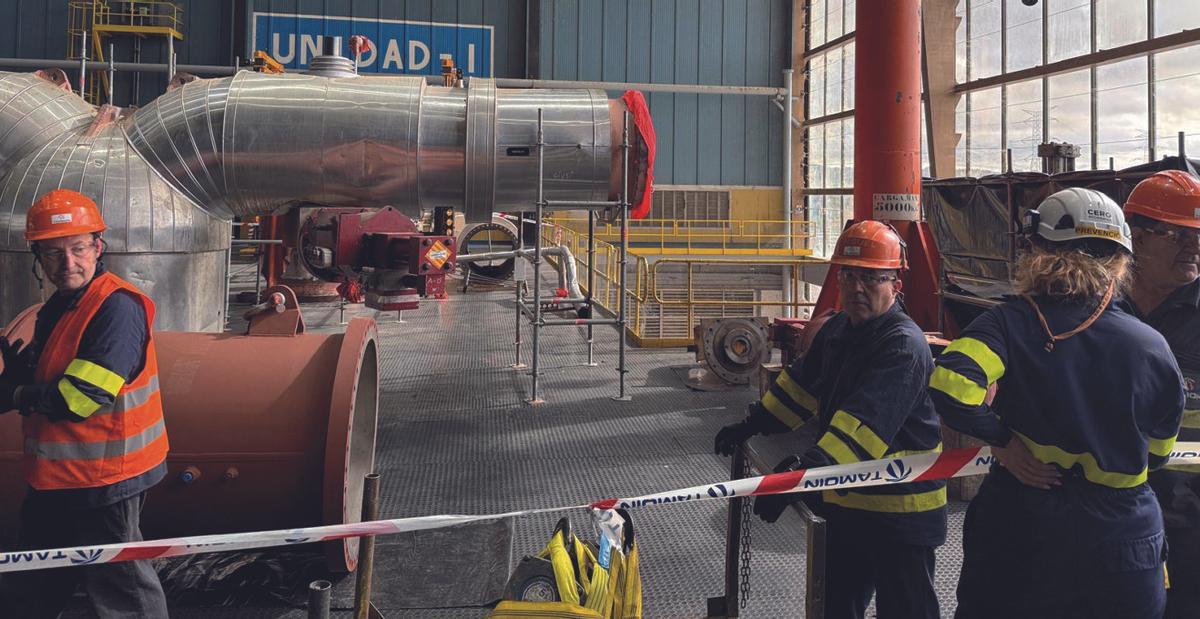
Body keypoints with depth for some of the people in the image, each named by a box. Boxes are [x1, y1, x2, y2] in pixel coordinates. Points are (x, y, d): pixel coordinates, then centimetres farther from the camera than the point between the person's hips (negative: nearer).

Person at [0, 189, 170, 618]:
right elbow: (38, 378, 14)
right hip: (54, 477, 10)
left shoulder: (118, 308, -21)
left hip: (102, 482, -10)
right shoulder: (57, 308, 10)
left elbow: (78, 398, -26)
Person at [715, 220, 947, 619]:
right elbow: (802, 384, 21)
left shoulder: (904, 345, -23)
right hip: (847, 501, 9)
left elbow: (864, 421, -36)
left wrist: (808, 470, -45)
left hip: (900, 511, -8)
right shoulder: (838, 328, 6)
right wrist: (752, 425, 17)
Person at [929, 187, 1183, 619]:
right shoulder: (1152, 347, -4)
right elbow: (1157, 453, 8)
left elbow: (950, 386, -29)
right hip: (1124, 543, 2)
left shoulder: (1008, 324, -12)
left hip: (1017, 539, -1)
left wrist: (1002, 440, -13)